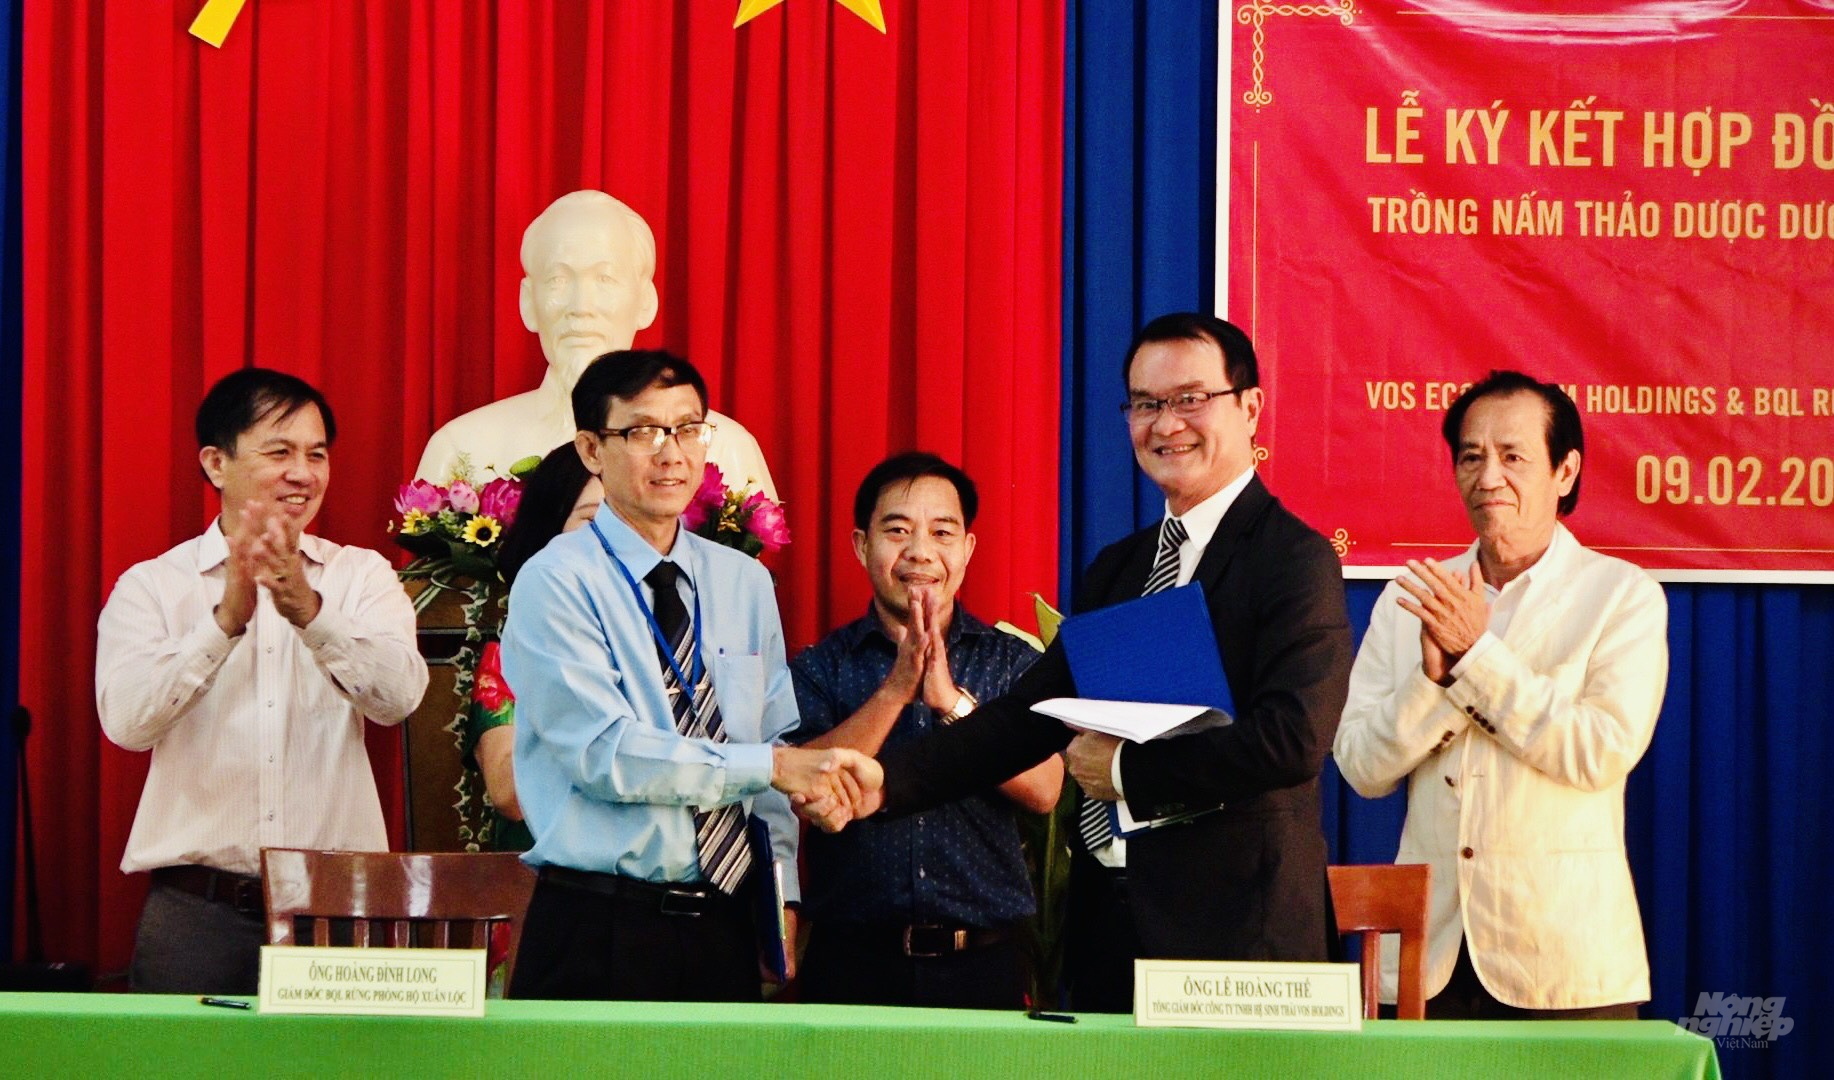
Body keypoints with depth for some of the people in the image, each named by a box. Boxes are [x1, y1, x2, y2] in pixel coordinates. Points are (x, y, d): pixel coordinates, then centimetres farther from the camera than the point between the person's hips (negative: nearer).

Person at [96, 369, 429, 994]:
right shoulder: (152, 586, 5)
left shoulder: (363, 577, 9)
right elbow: (127, 720, -12)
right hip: (197, 912, -1)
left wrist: (308, 610, -25)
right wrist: (226, 619, -24)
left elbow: (398, 696, -9)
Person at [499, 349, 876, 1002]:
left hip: (724, 929, 5)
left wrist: (782, 896, 2)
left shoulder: (746, 583, 14)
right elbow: (605, 753, -16)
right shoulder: (556, 582, -6)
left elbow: (779, 743, 13)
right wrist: (770, 766, -19)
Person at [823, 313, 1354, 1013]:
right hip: (1109, 928, 7)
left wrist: (1126, 770, -12)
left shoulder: (1294, 560, -7)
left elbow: (1294, 738, -19)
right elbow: (1030, 713, 10)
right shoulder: (1116, 570, 17)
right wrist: (884, 780, -3)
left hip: (1231, 931, -7)